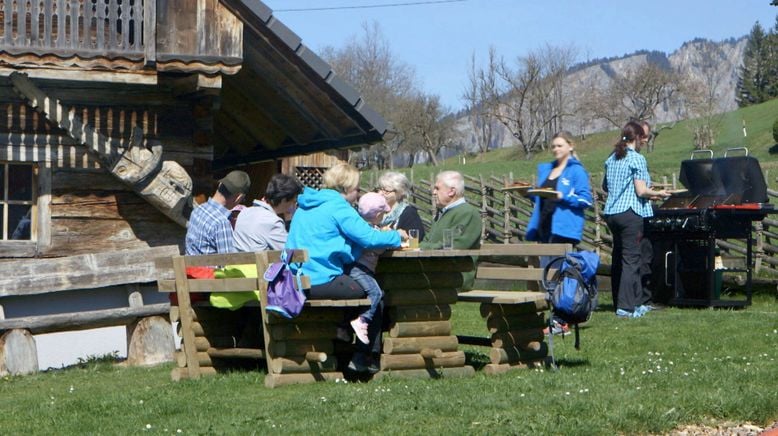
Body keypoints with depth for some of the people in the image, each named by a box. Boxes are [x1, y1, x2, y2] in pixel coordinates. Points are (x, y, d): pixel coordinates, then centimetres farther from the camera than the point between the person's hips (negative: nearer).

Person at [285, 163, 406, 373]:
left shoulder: (304, 207, 19)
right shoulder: (337, 207, -9)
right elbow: (368, 237, -15)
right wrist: (396, 237, 4)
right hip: (319, 282, -9)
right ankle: (364, 356, 4)